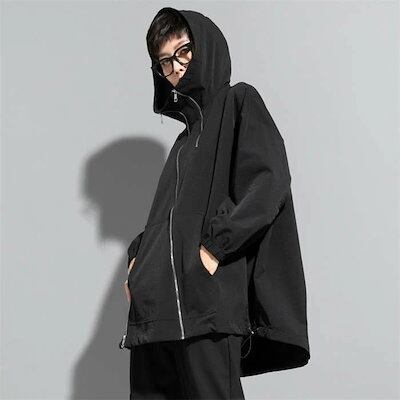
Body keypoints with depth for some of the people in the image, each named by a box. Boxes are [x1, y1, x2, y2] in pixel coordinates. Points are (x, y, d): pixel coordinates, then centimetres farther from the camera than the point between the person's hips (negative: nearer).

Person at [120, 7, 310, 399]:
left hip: (206, 298, -7)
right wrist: (139, 257, 10)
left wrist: (215, 246, -16)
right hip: (157, 304, 7)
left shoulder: (238, 101, 5)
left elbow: (271, 181, -11)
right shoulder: (188, 133, 25)